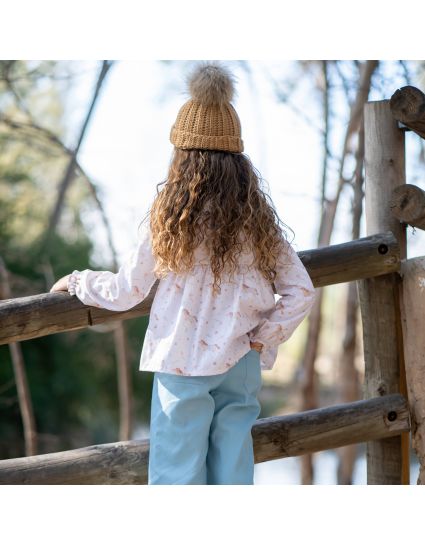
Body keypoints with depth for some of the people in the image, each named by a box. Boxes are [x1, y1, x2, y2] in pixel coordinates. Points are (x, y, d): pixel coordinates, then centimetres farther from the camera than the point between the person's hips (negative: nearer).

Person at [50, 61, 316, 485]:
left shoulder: (169, 215, -7)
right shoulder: (258, 216, 3)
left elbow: (125, 293, 0)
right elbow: (300, 292, 1)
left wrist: (76, 281, 16)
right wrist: (260, 338, 3)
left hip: (182, 364, -3)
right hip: (241, 366, 3)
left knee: (177, 476, 4)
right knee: (234, 475, 11)